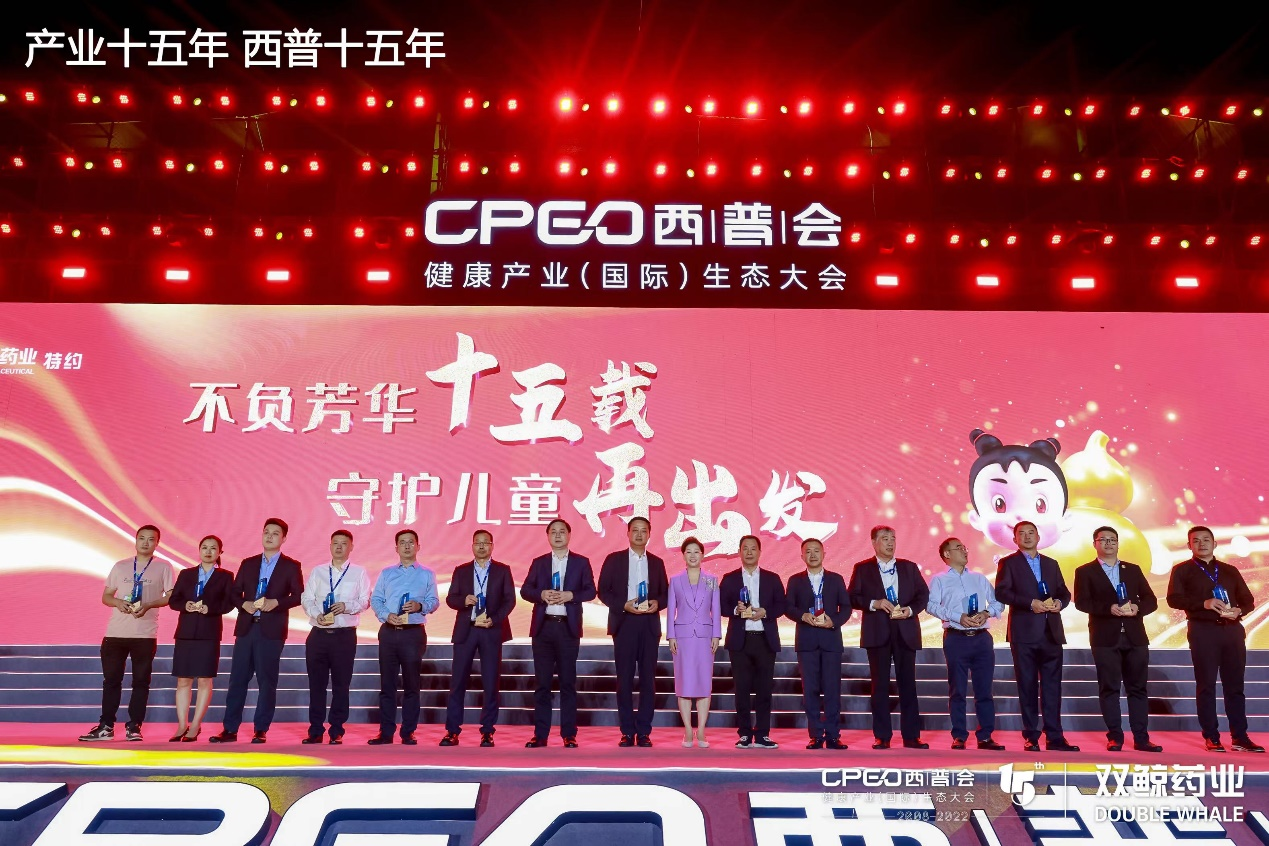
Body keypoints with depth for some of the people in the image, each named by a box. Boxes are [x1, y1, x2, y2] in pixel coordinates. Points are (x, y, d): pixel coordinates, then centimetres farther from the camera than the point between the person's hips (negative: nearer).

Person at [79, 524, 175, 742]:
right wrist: (118, 602, -9)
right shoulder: (120, 566, 12)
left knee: (141, 680, 1)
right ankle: (105, 726, 13)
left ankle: (133, 727, 7)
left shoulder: (163, 567, 4)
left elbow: (171, 597, 0)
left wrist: (148, 605, -16)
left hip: (145, 634, -2)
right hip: (115, 632, 3)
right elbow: (105, 596, 12)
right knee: (111, 679, 6)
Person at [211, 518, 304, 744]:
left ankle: (261, 730, 8)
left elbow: (299, 596, -3)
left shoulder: (291, 566, 4)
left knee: (267, 681, 1)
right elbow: (235, 592, 13)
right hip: (246, 628, 3)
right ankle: (230, 729, 10)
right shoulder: (248, 563, 14)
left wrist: (276, 602, -17)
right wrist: (244, 604, -7)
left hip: (272, 630, -3)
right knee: (237, 679, 4)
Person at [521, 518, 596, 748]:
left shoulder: (581, 562, 8)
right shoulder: (538, 563, 11)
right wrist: (542, 594, -14)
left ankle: (569, 735, 7)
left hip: (568, 627, -1)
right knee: (541, 682, 3)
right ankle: (540, 734, 8)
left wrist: (570, 595, -14)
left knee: (568, 682, 2)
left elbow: (590, 591, 2)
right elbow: (525, 590, 5)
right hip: (543, 627, 1)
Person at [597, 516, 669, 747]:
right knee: (625, 678, 1)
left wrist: (657, 603, -9)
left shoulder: (657, 562, 12)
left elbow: (666, 593, 12)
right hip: (624, 624, -2)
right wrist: (623, 605, -13)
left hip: (649, 625, 2)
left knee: (648, 678, 2)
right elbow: (603, 591, 1)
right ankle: (627, 732, 7)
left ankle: (644, 731, 8)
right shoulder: (614, 560, 5)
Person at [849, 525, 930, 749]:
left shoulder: (909, 567, 12)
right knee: (880, 685, 1)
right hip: (877, 633, -2)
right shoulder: (862, 569, 6)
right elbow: (853, 597, 0)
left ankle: (911, 735, 8)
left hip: (906, 632, 2)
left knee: (908, 684, 3)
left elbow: (923, 594, 9)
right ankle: (882, 736, 6)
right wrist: (874, 603, -15)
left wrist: (910, 609, -9)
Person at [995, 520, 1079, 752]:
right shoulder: (1008, 563, 5)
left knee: (1052, 686, 2)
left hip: (1052, 633, 4)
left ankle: (1055, 737, 6)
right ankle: (1031, 738, 6)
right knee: (1027, 687, 0)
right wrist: (1030, 603, -17)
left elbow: (1064, 592, 17)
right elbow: (1001, 592, -7)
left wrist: (1060, 602, -6)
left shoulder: (1051, 564, 19)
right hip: (1024, 633, -4)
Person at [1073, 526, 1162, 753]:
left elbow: (1151, 600, 9)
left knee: (1138, 688, 4)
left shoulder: (1133, 570, 15)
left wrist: (1137, 608, -12)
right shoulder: (1085, 571, 5)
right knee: (1109, 688, -1)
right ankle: (1115, 737, 5)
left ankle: (1141, 738, 7)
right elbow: (1081, 602, -6)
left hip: (1135, 636, 3)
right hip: (1105, 638, -3)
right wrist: (1109, 608, -20)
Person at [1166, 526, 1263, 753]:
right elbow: (1173, 599, -6)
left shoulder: (1230, 570, 17)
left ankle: (1240, 737, 8)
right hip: (1203, 631, -3)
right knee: (1206, 685, -1)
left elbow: (1248, 600, 14)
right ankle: (1211, 738, 3)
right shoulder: (1182, 570, 6)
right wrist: (1204, 603, -20)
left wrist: (1239, 611, -9)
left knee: (1235, 685, 4)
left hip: (1232, 630, 3)